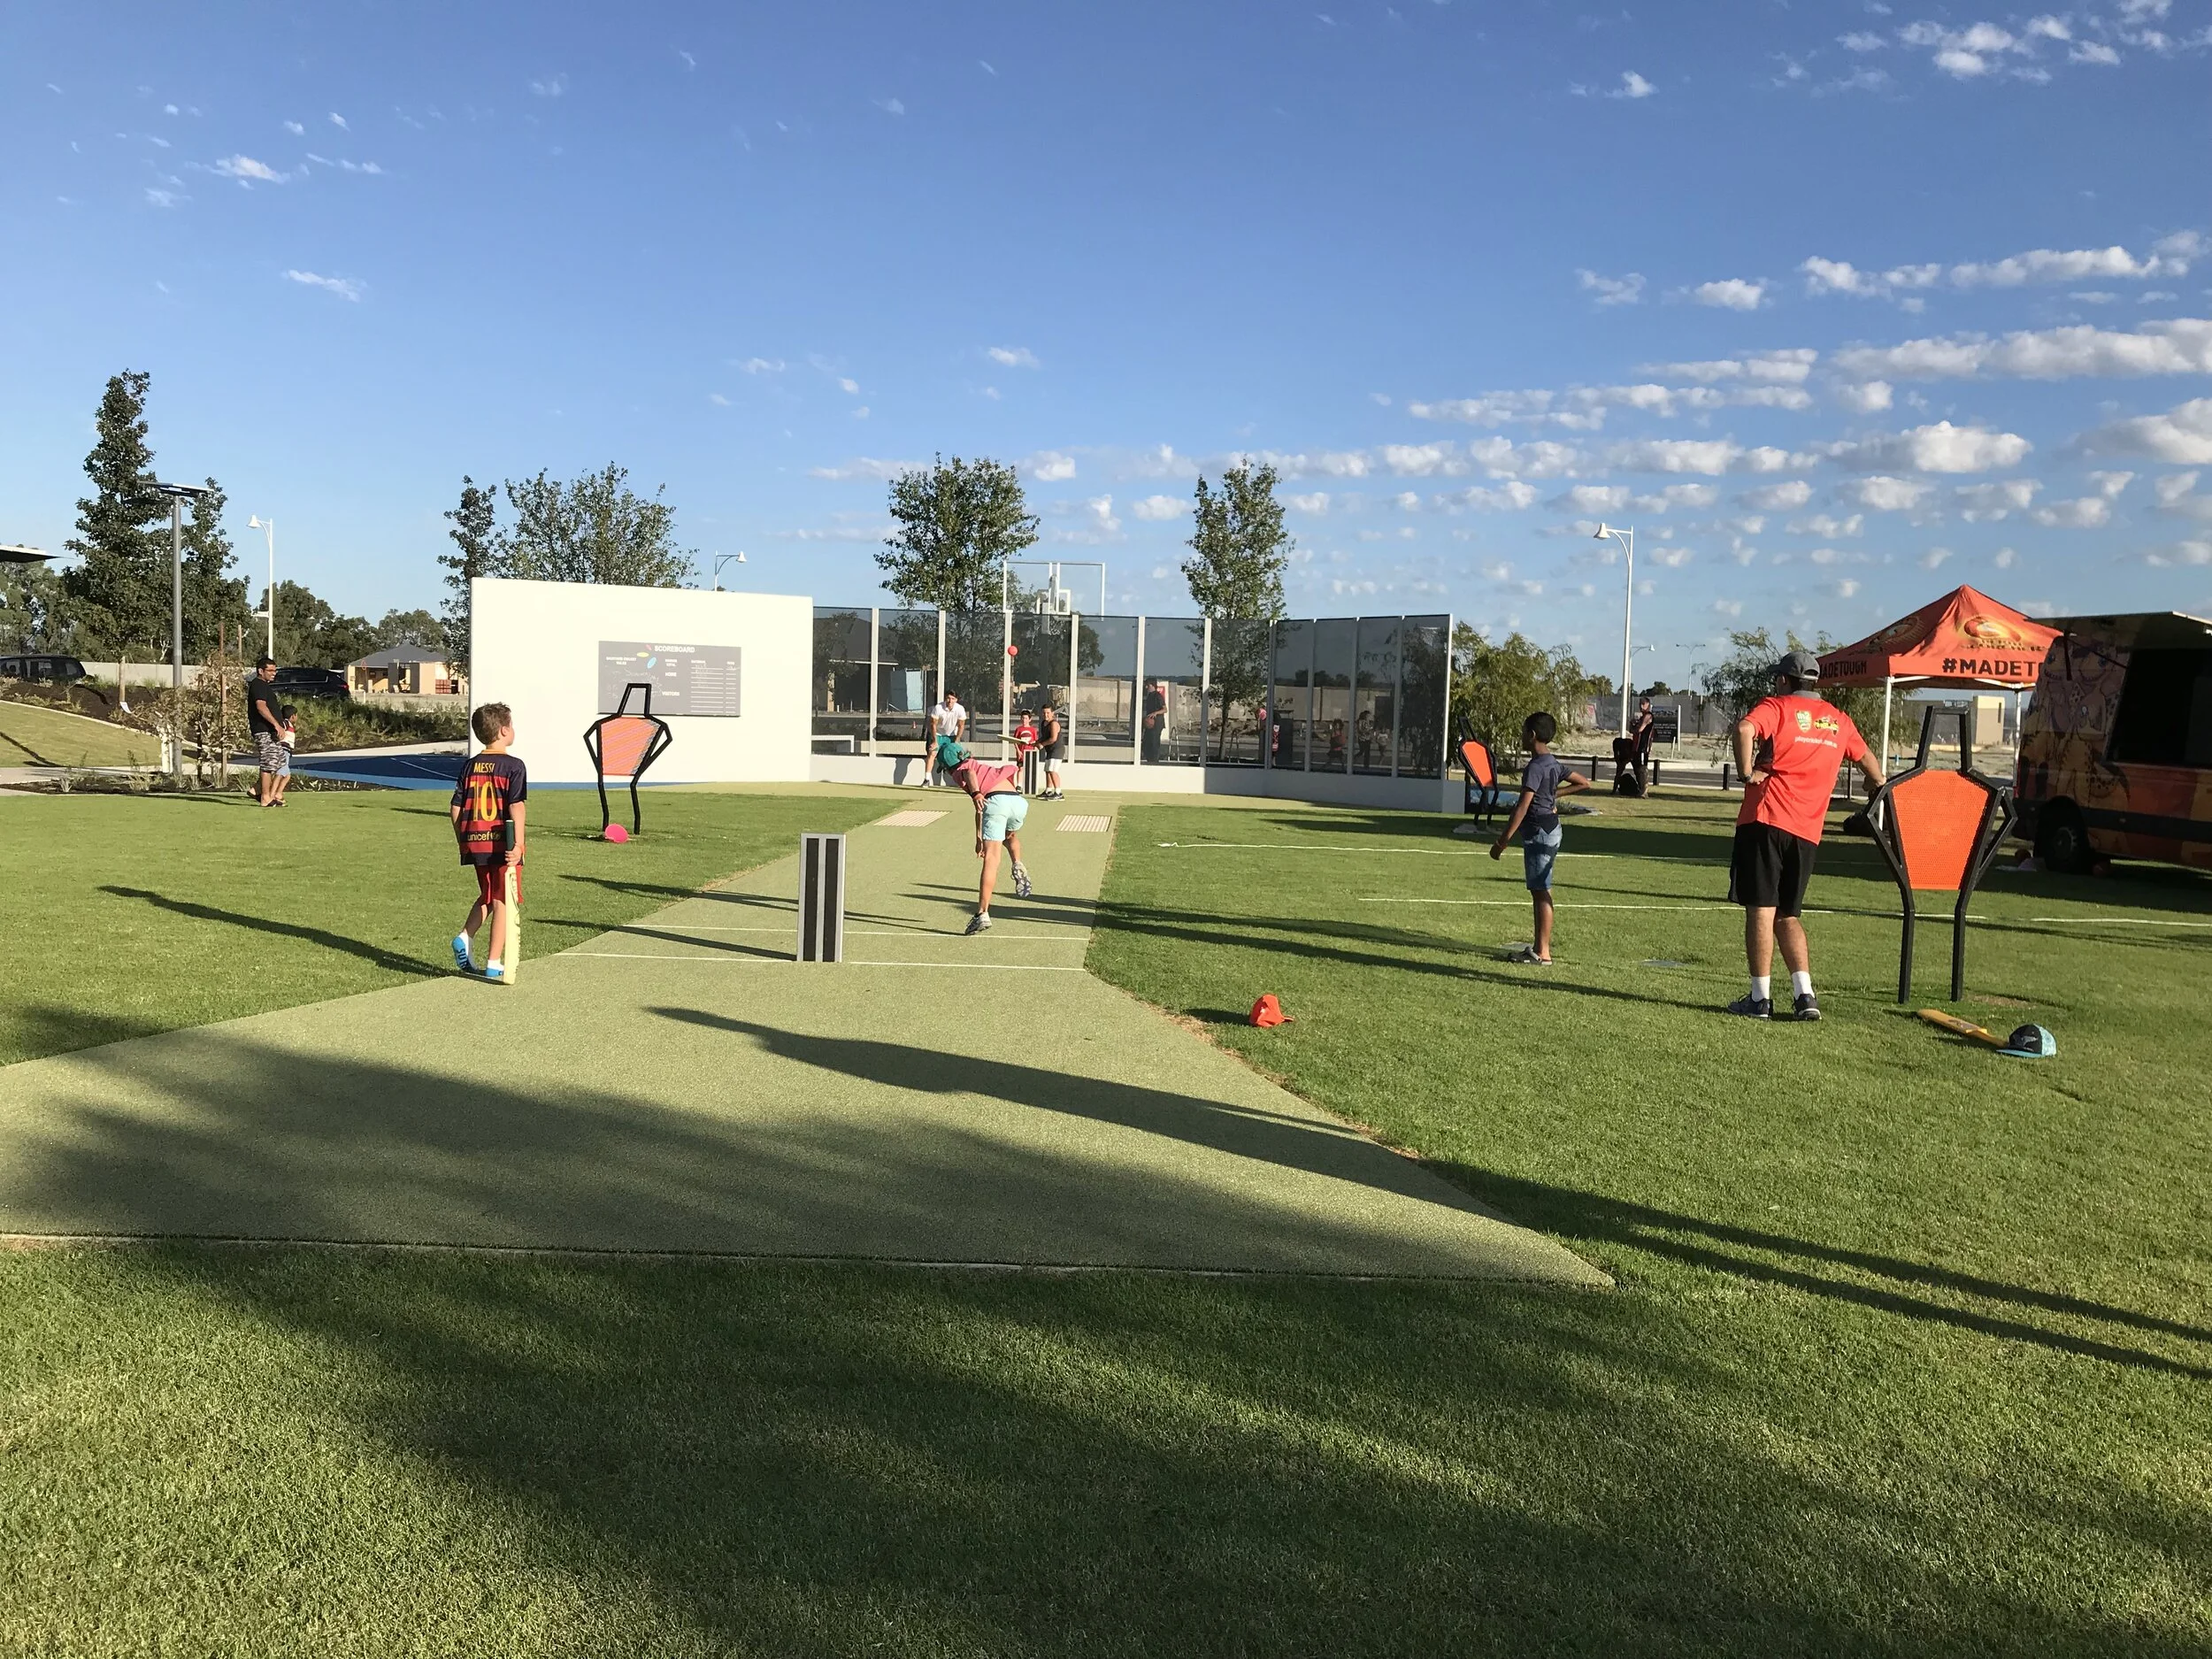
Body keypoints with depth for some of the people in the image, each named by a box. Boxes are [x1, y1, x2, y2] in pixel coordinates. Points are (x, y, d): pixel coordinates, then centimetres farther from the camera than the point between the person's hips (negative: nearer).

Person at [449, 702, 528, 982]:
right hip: (501, 844, -6)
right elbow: (516, 807, -17)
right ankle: (494, 964, 3)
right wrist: (518, 844, -18)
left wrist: (463, 842, 19)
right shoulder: (513, 765, -8)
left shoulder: (470, 767, 9)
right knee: (502, 902, 2)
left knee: (487, 897, 24)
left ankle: (464, 937, 3)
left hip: (475, 843, 6)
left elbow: (456, 809, 9)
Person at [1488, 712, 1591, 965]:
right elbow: (1584, 783, 22)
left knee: (1540, 891, -6)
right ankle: (1540, 947, 18)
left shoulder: (1535, 767, -17)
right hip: (1552, 829, 9)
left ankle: (1542, 953, -4)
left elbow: (1522, 807, -22)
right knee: (1540, 891, 13)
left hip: (1539, 832, -9)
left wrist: (1502, 841, -21)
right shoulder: (1554, 764, 10)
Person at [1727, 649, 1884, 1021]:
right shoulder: (1838, 720, 18)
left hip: (1767, 819, -5)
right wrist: (1879, 784, 54)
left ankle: (1760, 998, -3)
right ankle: (1805, 995, 4)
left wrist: (1747, 772, -11)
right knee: (1788, 914, 14)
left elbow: (1745, 728, -21)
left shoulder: (1776, 707, 2)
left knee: (1761, 909, -3)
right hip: (1808, 831, 5)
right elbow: (1868, 763, 34)